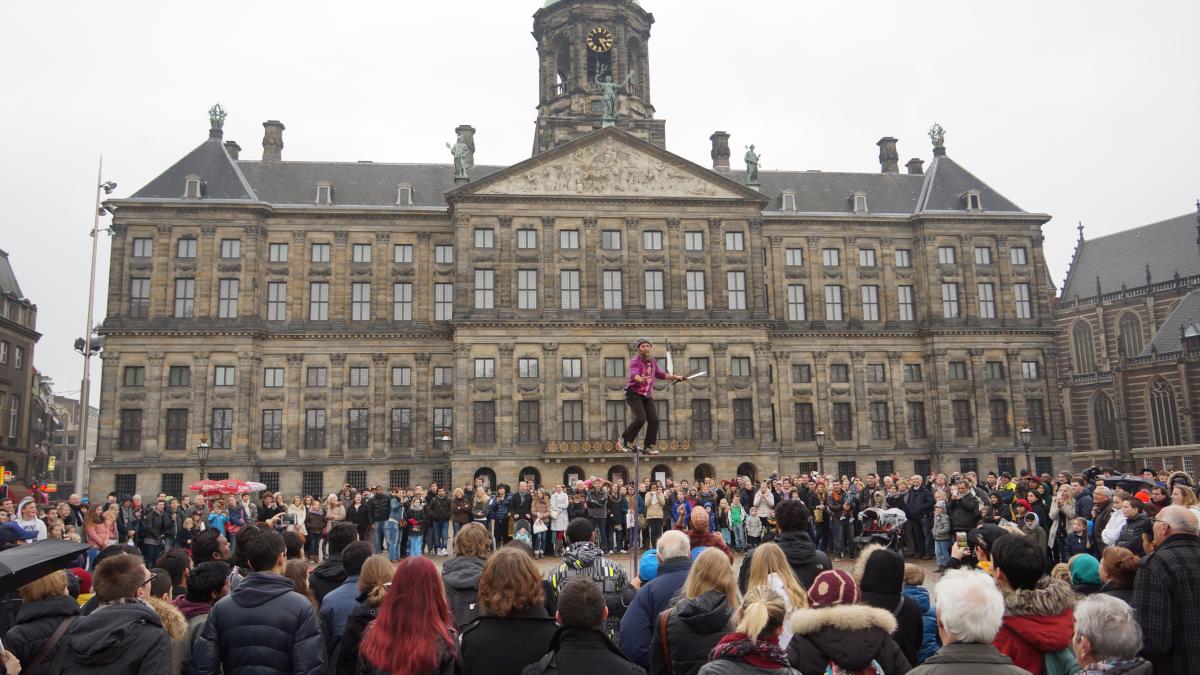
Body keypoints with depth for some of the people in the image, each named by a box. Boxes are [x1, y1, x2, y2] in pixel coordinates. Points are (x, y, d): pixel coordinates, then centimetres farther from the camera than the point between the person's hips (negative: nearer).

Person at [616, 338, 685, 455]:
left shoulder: (653, 362, 11)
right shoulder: (634, 361, -13)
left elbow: (661, 374, 22)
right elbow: (634, 375, -32)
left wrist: (675, 377, 14)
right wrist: (640, 379, -55)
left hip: (647, 396, 6)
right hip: (634, 394, -6)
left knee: (654, 420, -8)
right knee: (640, 418, -23)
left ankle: (648, 447, 3)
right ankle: (624, 439, -6)